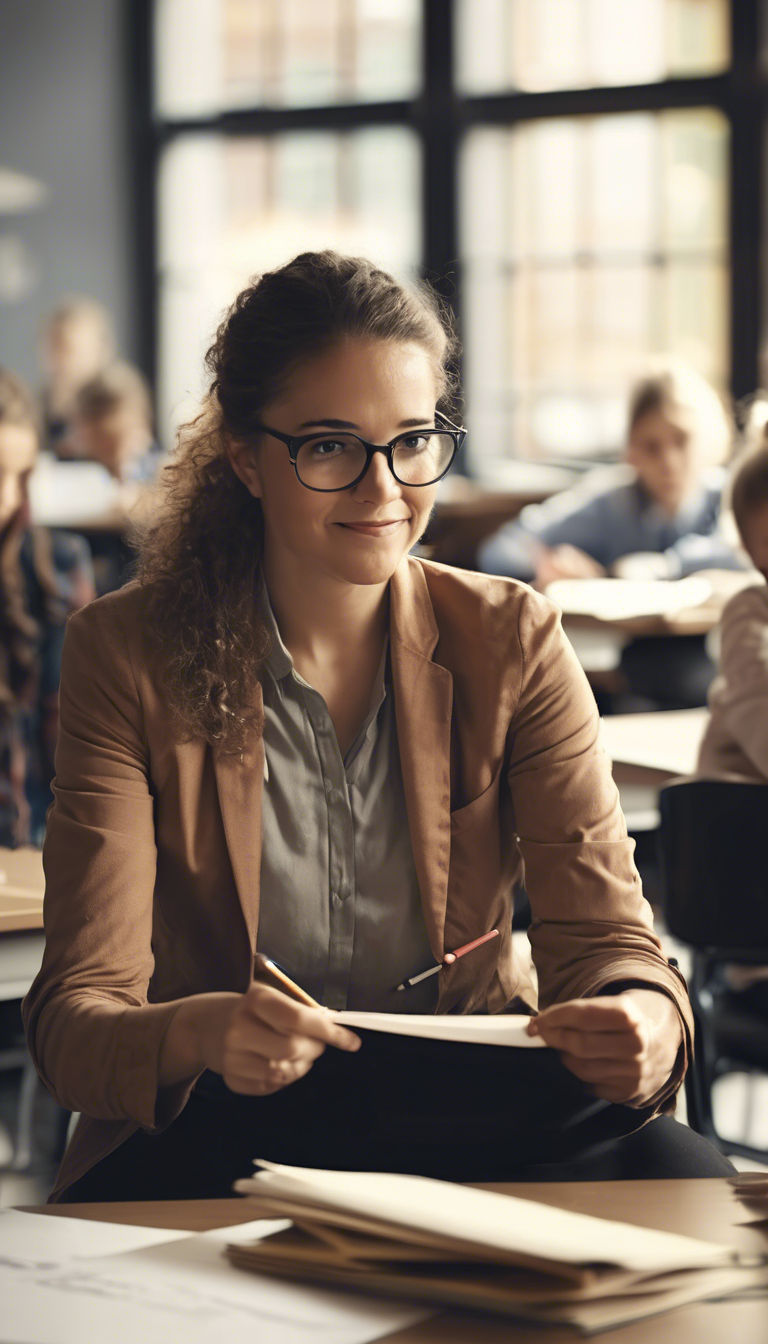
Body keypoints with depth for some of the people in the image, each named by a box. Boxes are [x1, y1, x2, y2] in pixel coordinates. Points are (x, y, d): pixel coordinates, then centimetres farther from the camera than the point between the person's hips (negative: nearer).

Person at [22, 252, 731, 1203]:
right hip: (220, 1138, -1)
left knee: (677, 1176, -29)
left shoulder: (511, 644, 2)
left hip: (467, 1114, 1)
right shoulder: (132, 658, -5)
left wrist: (643, 1019, -32)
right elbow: (75, 1017, -12)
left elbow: (602, 930, -5)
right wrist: (201, 1036, -38)